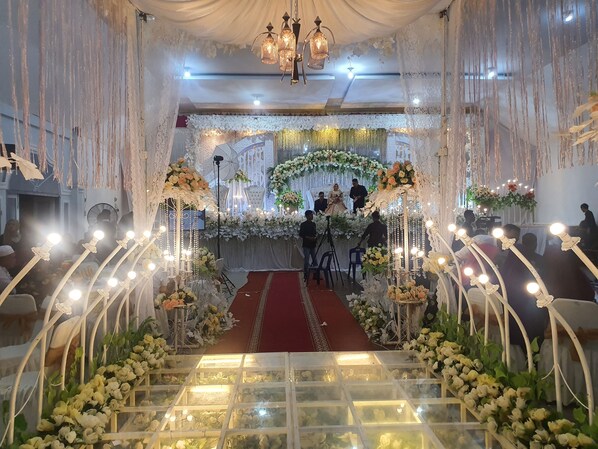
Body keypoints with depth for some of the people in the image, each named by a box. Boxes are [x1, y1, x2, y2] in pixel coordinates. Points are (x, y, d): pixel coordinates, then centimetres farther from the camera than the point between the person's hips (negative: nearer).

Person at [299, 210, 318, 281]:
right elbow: (300, 234, -8)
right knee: (306, 261, -4)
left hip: (313, 245, 6)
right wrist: (308, 237, -18)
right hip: (306, 245, -6)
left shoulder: (313, 224, 11)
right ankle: (306, 275, 4)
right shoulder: (303, 224, -7)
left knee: (315, 260, 4)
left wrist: (316, 237, 0)